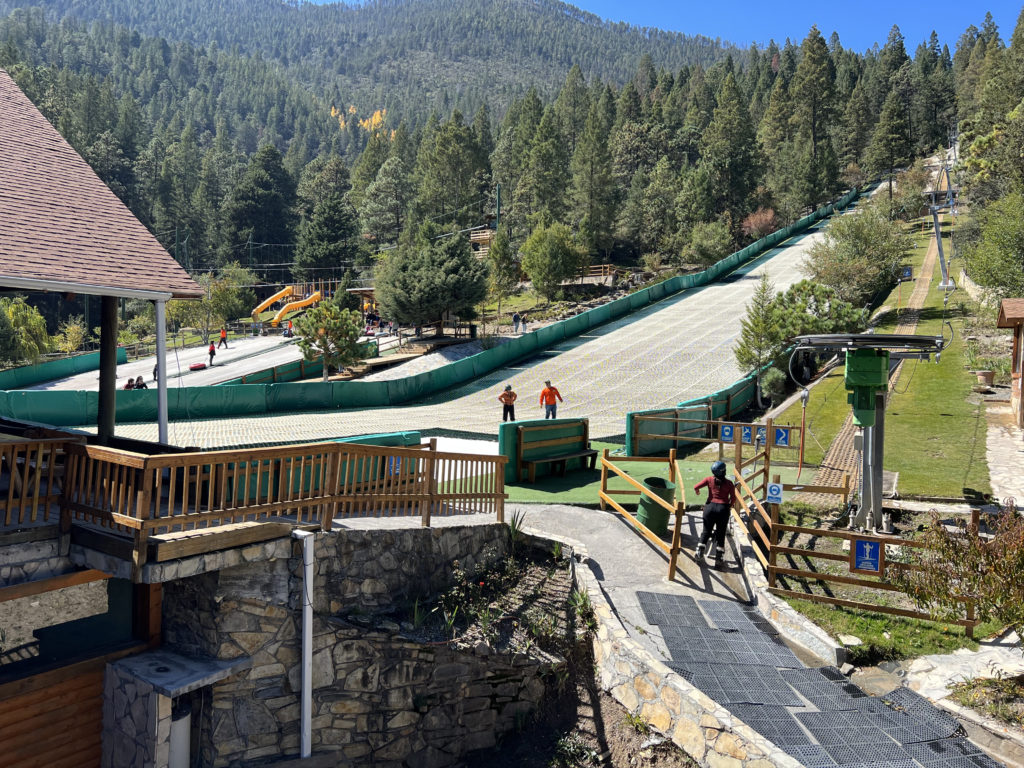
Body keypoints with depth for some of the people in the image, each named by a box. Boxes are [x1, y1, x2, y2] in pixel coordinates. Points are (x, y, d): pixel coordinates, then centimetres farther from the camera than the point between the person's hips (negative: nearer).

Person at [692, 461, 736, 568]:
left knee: (706, 532, 14)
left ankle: (699, 554, 12)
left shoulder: (709, 480, 2)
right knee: (721, 535, 8)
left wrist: (697, 491, 18)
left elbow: (696, 487, -5)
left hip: (710, 507, 1)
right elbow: (732, 498, 1)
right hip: (723, 508, -1)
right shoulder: (729, 483, 2)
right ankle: (719, 559, 8)